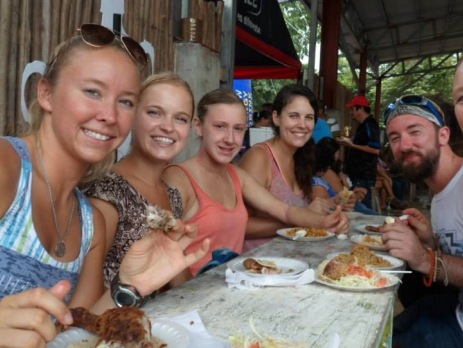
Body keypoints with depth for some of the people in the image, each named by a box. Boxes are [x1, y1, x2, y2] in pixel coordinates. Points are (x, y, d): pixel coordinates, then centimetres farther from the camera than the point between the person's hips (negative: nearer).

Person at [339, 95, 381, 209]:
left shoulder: (370, 124, -12)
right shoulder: (363, 125, 17)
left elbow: (375, 150, -22)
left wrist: (352, 145, -17)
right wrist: (349, 145, 13)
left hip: (364, 175, -10)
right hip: (357, 174, 10)